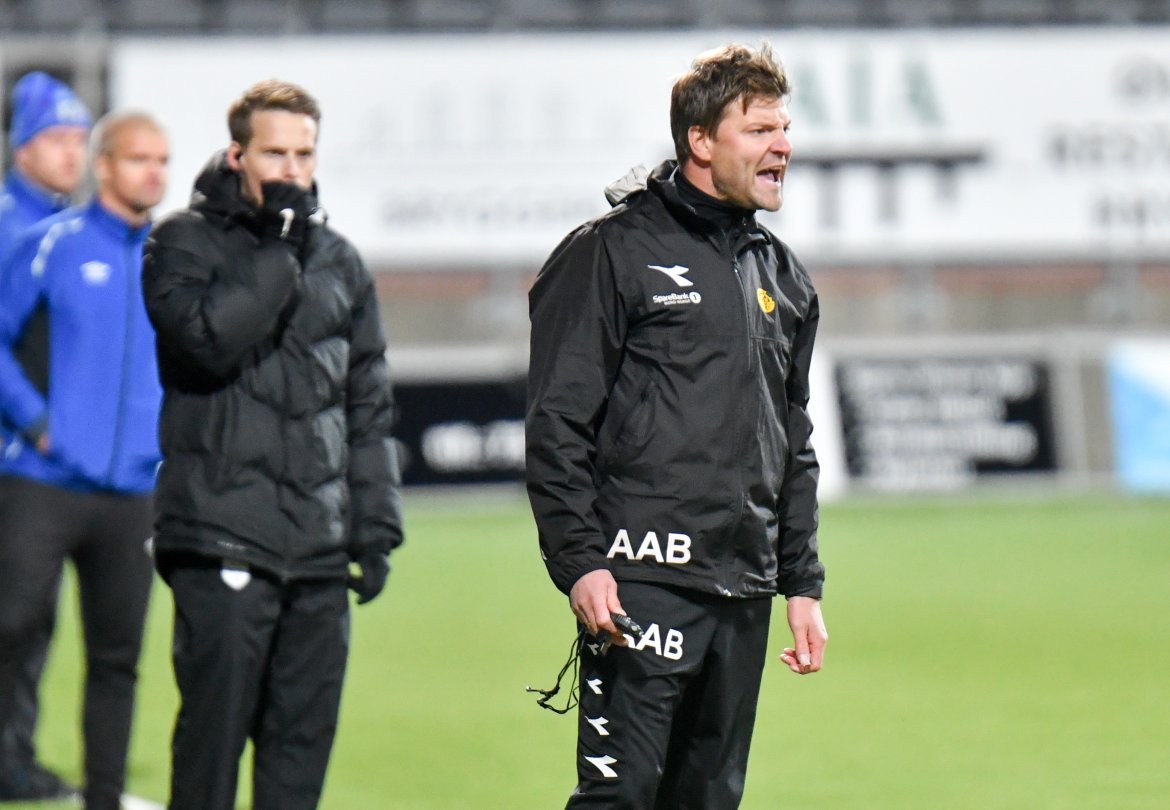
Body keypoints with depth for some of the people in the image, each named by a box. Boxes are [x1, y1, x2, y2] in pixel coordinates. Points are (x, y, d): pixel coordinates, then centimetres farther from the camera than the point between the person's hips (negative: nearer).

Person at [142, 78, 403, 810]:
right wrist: (278, 249, -13)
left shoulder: (339, 261, 16)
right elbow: (208, 337, -18)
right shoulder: (187, 243, 2)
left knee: (306, 730, 5)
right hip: (223, 536, -5)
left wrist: (376, 527, 12)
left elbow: (370, 405, 19)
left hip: (318, 544, 5)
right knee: (216, 722, -8)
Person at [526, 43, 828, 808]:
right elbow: (558, 424, -7)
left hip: (744, 593, 7)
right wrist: (578, 562, -15)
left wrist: (803, 582, 17)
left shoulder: (782, 275, 18)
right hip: (645, 577, -7)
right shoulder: (615, 251, -4)